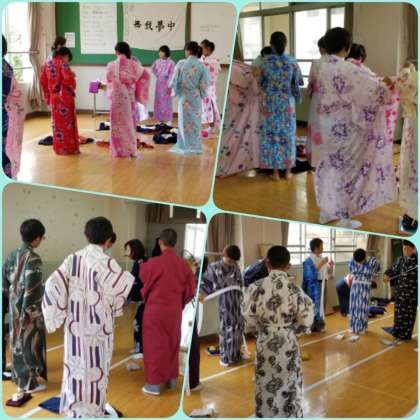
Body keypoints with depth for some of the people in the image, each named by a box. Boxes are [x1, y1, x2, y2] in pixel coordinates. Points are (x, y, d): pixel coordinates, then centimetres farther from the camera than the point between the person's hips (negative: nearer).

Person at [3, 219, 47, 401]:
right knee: (30, 344, 4)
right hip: (29, 310, -7)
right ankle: (29, 383, 13)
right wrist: (31, 311, -17)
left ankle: (20, 377, 30)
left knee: (18, 342, 17)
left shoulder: (12, 255, 4)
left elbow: (4, 281, 10)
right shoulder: (33, 259, -20)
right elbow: (32, 289, -22)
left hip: (14, 306, 8)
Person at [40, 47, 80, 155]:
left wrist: (48, 95, 17)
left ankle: (58, 148, 18)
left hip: (53, 97, 6)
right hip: (64, 97, -6)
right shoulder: (63, 63, -13)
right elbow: (68, 79, -26)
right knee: (67, 122, 2)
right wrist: (72, 76, -7)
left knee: (57, 122, 14)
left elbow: (43, 81, 12)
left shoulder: (48, 63, 8)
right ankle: (69, 148, 6)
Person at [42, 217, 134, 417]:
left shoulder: (73, 258, -1)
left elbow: (53, 285, -7)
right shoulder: (106, 262, -16)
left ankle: (73, 408, 27)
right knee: (95, 367, 8)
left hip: (75, 324, 5)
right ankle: (92, 410, 17)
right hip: (98, 326, -5)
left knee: (75, 365, 17)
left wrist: (56, 315, 0)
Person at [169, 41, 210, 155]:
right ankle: (195, 146, 17)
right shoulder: (202, 66, -7)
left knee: (185, 122, 10)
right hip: (196, 98, 1)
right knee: (194, 122, 12)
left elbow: (174, 81, -5)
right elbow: (204, 85, -7)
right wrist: (200, 95, 10)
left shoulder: (181, 64, -10)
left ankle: (186, 146, 15)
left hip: (184, 97, -1)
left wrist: (176, 91, 14)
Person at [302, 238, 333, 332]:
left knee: (321, 305, 12)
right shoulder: (309, 261, -14)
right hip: (313, 287, -8)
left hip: (322, 285, 8)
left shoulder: (322, 258, 9)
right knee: (313, 305, -8)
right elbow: (311, 274, -25)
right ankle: (311, 327, 0)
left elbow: (327, 273, 15)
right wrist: (321, 264, -24)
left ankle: (319, 325, 22)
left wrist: (330, 266, -5)